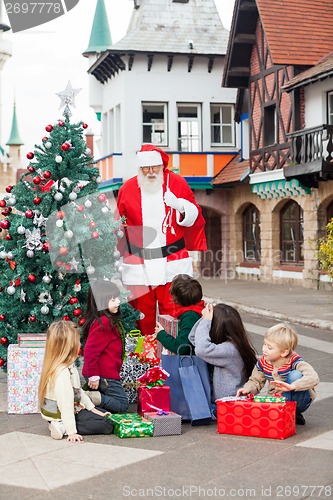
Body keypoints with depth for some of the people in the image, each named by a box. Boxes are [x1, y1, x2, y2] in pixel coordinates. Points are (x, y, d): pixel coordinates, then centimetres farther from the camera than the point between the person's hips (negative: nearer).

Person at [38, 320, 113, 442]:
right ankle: (63, 428, -12)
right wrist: (71, 432, -28)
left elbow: (77, 390, 14)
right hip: (62, 416, -10)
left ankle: (62, 426, 4)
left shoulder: (69, 367, 4)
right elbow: (65, 404, -29)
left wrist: (92, 409, 13)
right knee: (107, 425, -8)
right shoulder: (62, 372, -28)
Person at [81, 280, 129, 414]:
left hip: (106, 374, 10)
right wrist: (94, 376, -21)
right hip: (105, 376, -10)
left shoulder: (106, 320, 12)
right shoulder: (103, 322, -20)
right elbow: (90, 351, -25)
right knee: (121, 405, -3)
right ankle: (93, 398, -14)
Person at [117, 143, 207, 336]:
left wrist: (180, 206, -12)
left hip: (172, 262, -1)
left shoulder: (177, 183, 5)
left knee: (173, 312, -4)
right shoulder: (128, 188, 7)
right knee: (143, 313, 4)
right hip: (138, 265, 1)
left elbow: (194, 217, 6)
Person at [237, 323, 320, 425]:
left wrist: (292, 386, -52)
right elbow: (255, 382, 6)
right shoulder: (263, 362, -6)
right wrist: (247, 389, -18)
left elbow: (313, 378, -38)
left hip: (299, 401, -5)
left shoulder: (294, 361, -22)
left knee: (296, 375, -32)